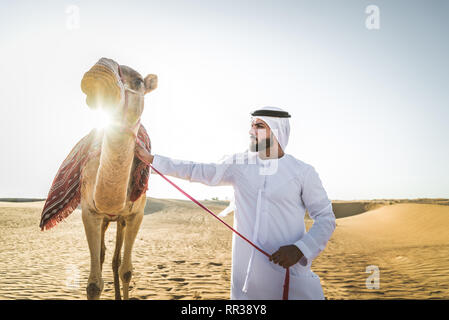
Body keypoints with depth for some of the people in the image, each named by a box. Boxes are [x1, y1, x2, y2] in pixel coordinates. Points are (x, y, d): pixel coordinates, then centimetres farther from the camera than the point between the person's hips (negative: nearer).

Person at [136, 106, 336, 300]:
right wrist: (151, 158, 11)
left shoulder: (303, 171, -3)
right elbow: (196, 171, 12)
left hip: (289, 271, -2)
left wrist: (300, 249, -16)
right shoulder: (238, 164, 6)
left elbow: (325, 218, -1)